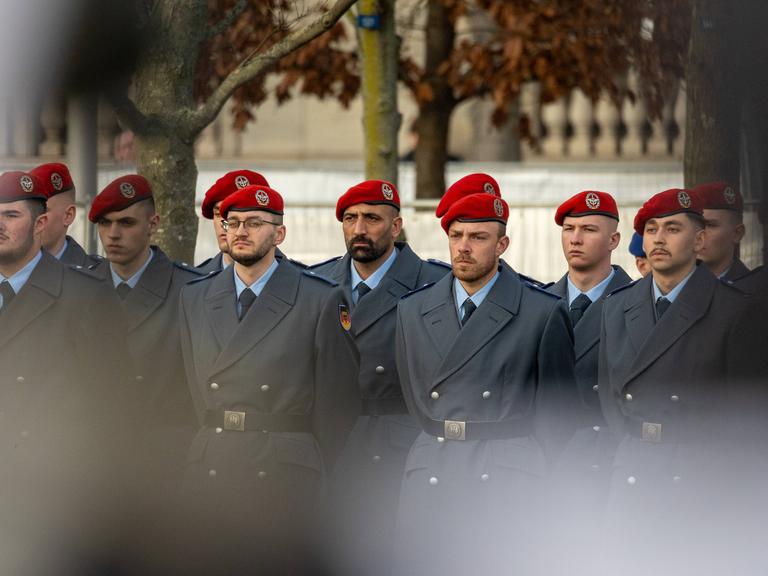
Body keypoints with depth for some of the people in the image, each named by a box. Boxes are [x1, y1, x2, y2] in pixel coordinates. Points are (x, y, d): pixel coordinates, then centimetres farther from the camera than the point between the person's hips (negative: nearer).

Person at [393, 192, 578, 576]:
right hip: (429, 483, 3)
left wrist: (538, 484, 3)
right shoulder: (411, 311, 13)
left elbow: (557, 413, 5)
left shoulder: (544, 313, 2)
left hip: (507, 485, -3)